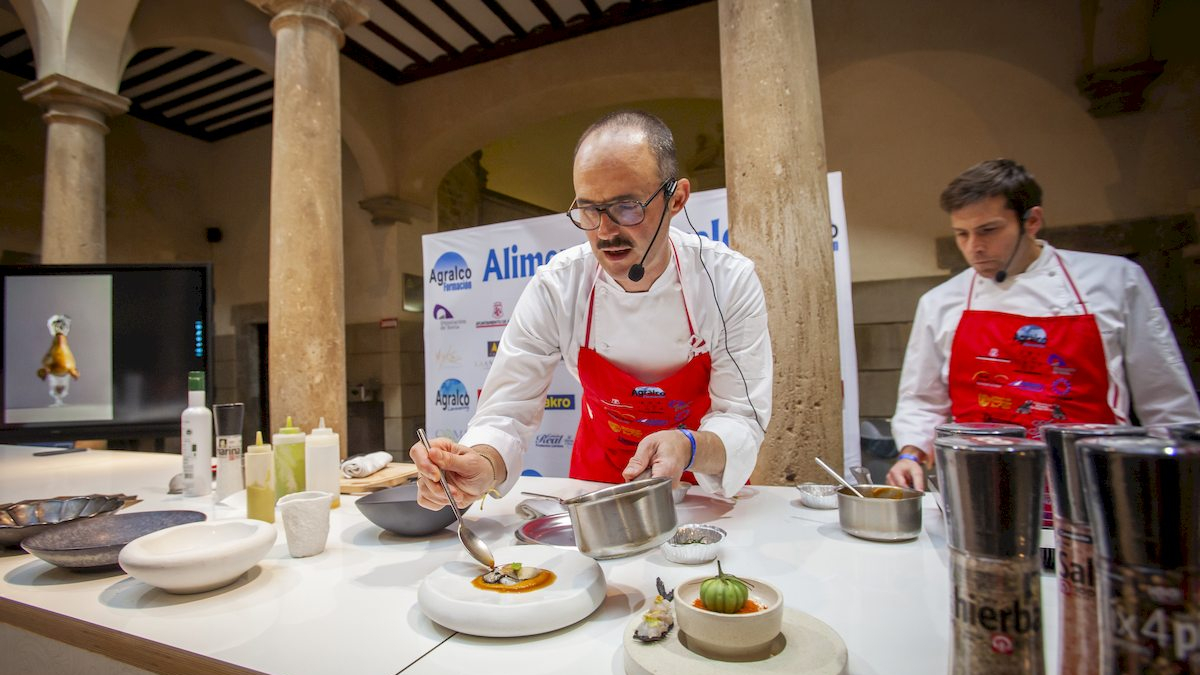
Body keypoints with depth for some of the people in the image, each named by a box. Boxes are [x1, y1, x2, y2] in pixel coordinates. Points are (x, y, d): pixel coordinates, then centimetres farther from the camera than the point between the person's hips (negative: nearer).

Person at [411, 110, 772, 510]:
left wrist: (687, 448, -38)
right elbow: (508, 411, -16)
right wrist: (483, 467, -38)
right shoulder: (555, 286, -18)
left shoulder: (731, 282, -19)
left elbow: (742, 421, -17)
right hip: (600, 473, -1)